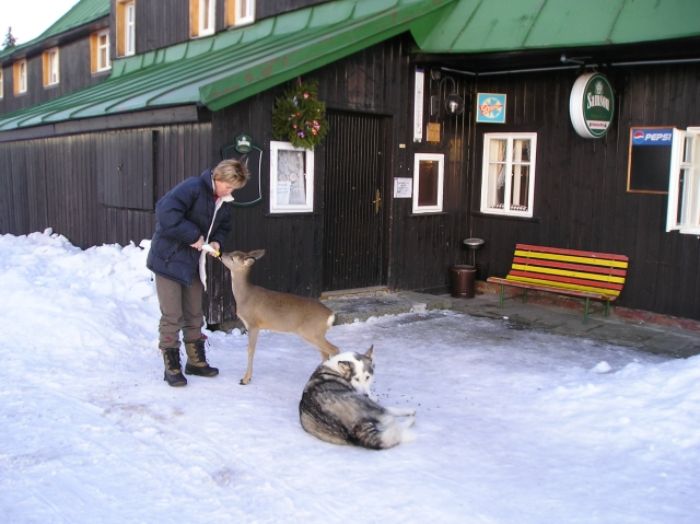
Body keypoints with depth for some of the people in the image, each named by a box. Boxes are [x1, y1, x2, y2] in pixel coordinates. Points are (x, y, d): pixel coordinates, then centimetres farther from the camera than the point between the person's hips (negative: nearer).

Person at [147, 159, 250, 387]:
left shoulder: (221, 202, 6)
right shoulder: (193, 187, -21)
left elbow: (223, 226, 20)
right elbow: (165, 211, -33)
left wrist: (217, 241, -3)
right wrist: (194, 235, -29)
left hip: (193, 263, 8)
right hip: (169, 260, -8)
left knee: (194, 315, 15)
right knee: (172, 317, -2)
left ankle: (196, 361, 28)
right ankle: (172, 367, 10)